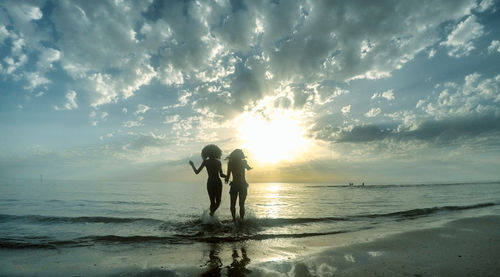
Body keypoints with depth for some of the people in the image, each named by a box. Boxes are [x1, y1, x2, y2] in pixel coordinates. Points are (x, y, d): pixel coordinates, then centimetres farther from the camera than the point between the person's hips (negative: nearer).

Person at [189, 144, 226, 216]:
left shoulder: (205, 162, 0)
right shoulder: (218, 162, 3)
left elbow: (196, 172, 1)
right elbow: (221, 175, 2)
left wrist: (192, 165, 18)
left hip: (209, 183, 1)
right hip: (218, 183, -1)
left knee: (212, 202, 15)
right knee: (218, 201, 9)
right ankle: (212, 211, -20)